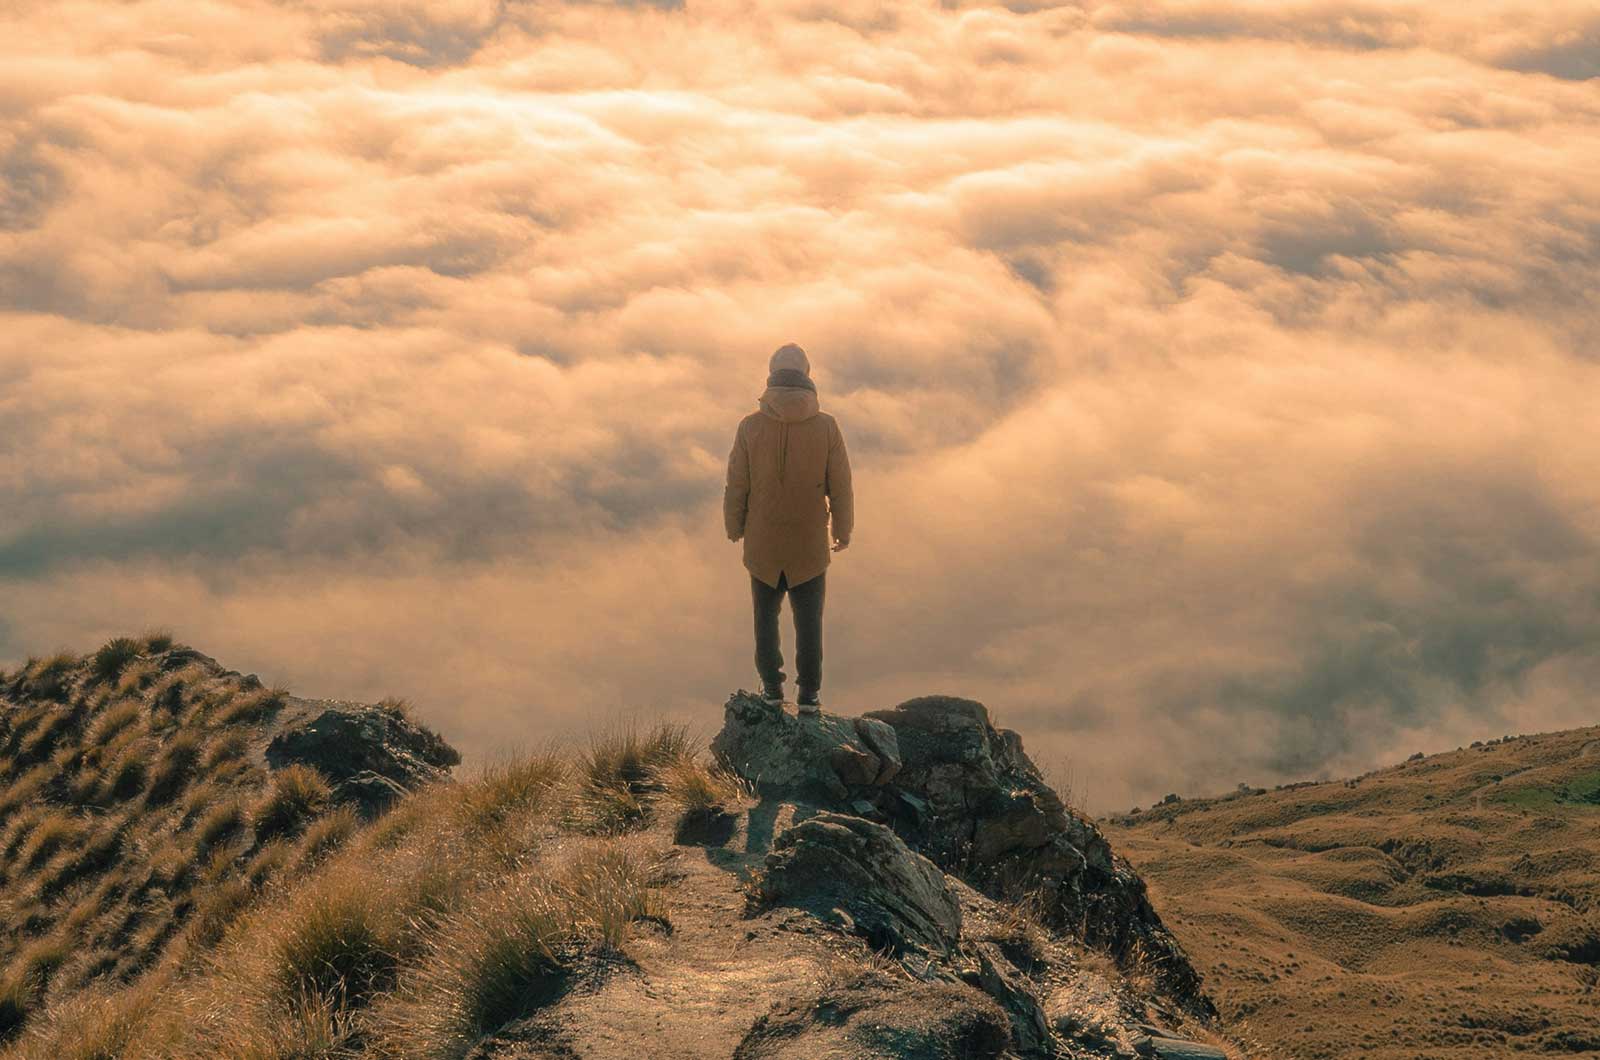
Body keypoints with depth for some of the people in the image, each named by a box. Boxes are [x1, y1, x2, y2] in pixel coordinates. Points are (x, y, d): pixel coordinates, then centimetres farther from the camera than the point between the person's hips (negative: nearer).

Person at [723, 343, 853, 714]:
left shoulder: (751, 426, -14)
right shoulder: (826, 426, -14)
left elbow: (737, 486, -7)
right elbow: (840, 488, -8)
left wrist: (734, 527, 11)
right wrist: (843, 530, 9)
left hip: (762, 542, 0)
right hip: (810, 544, 0)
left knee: (766, 613, 20)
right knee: (808, 619, 14)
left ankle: (772, 686, 27)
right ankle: (808, 693, 20)